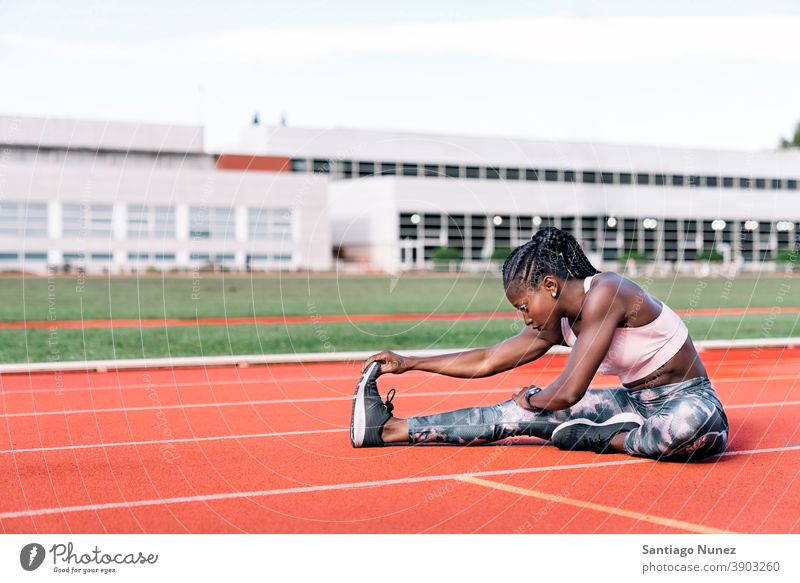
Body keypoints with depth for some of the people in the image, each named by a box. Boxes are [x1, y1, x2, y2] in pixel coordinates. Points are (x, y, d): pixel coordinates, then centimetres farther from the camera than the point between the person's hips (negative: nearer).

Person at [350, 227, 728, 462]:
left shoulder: (603, 294, -24)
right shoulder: (558, 324, 3)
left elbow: (569, 392, -25)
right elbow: (489, 360, 14)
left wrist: (532, 400, -4)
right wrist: (409, 363, 15)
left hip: (689, 401, -7)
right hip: (637, 402, 7)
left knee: (690, 424, -45)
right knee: (521, 414, -3)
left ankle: (606, 439, -15)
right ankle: (388, 429, 1)